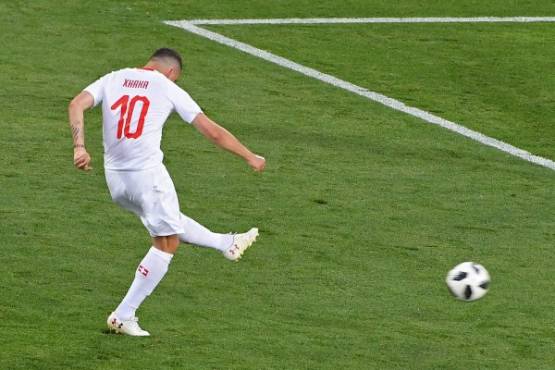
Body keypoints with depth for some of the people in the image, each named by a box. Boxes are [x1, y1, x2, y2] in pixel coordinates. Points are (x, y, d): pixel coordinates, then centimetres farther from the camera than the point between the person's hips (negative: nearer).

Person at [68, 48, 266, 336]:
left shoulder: (112, 79, 11)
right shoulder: (168, 89, 1)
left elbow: (76, 105, -5)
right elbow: (212, 131, 3)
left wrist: (79, 147, -9)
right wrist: (250, 157, 13)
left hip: (114, 177, 6)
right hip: (147, 174, -6)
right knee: (166, 243, 8)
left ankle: (227, 244, 46)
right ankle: (124, 315, 6)